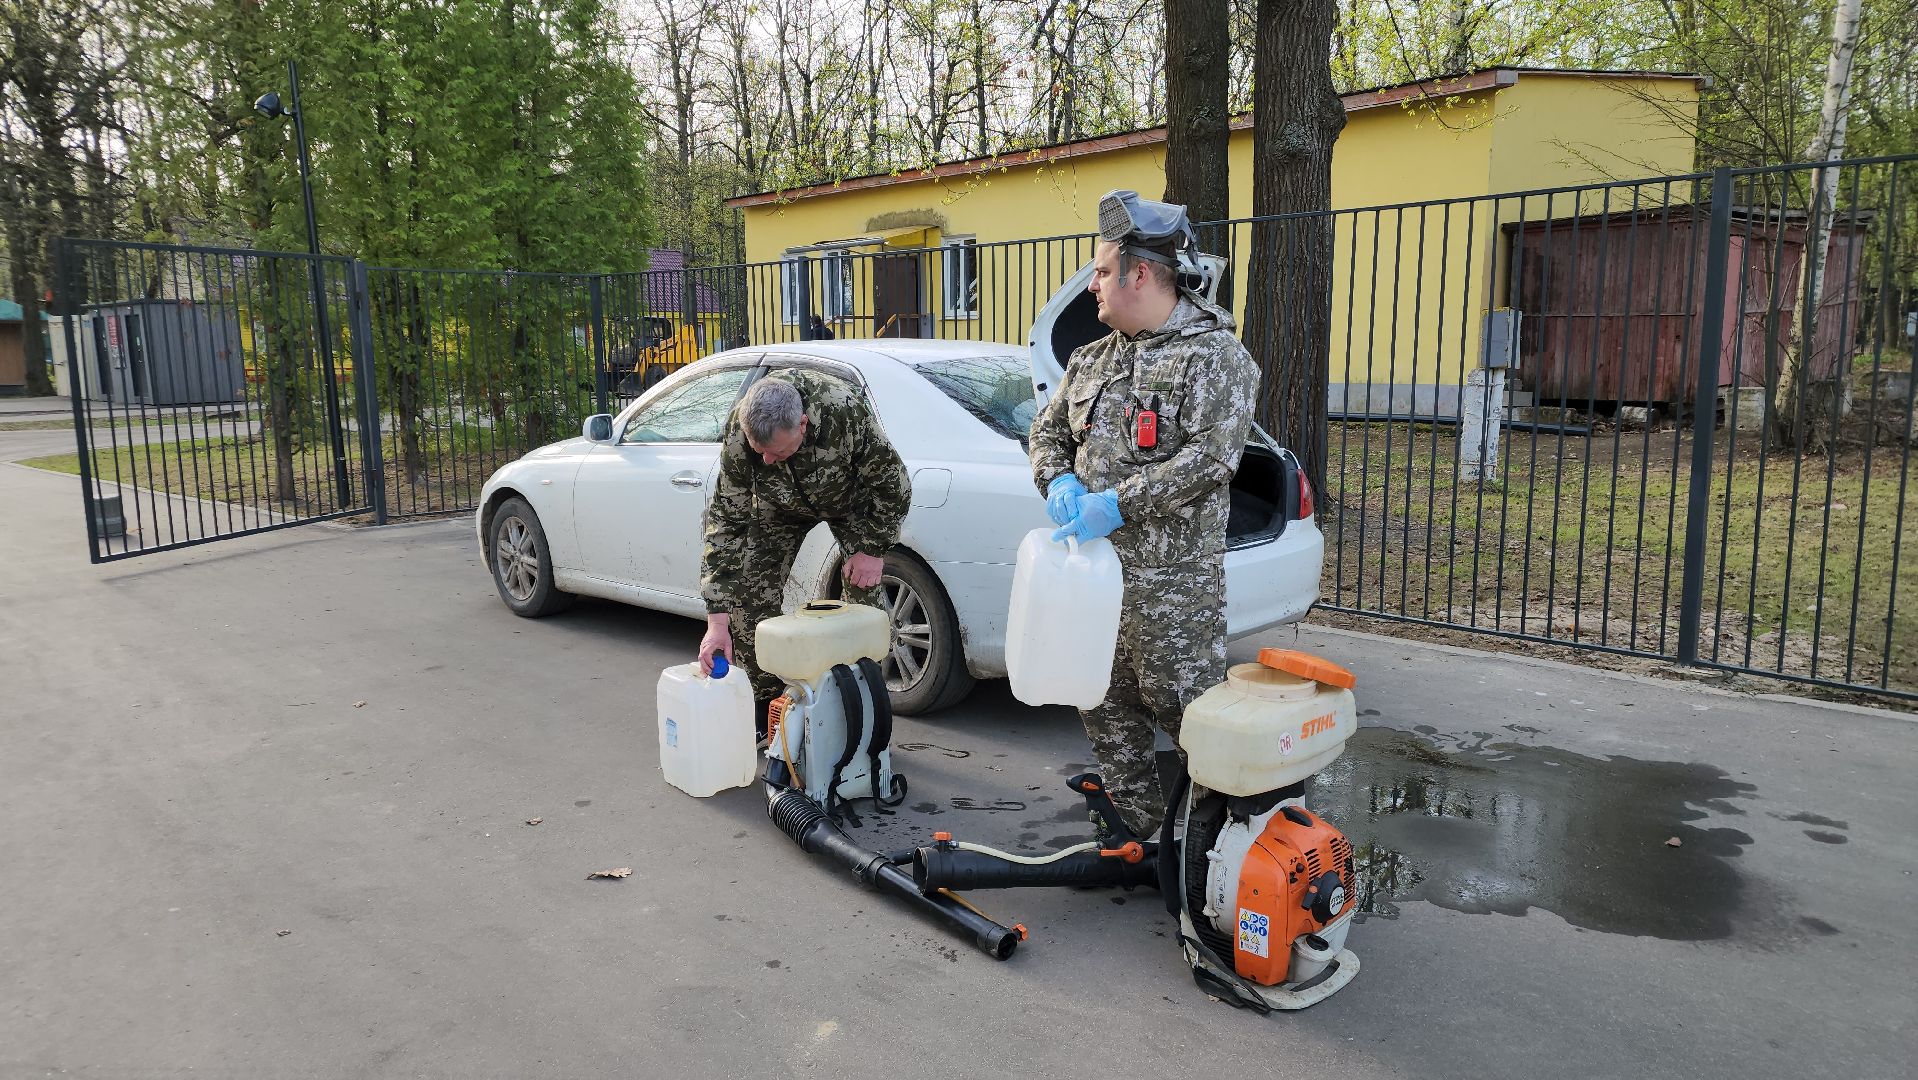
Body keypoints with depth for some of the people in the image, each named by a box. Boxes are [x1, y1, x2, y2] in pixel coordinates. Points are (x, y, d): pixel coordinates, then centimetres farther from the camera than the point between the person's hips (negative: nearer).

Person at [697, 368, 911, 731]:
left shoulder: (846, 409, -43)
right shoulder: (739, 435, -36)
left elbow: (892, 482, -26)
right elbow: (725, 520, -32)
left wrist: (874, 549, -21)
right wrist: (717, 621, -36)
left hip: (851, 498, -2)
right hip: (780, 505, 2)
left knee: (864, 593, -13)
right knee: (752, 595, -7)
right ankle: (763, 708, 9)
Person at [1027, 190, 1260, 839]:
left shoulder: (1214, 355, -9)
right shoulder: (1091, 360, 14)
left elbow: (1210, 456, -20)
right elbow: (1048, 429, 18)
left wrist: (1118, 504, -24)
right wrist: (1059, 482, -5)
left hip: (1171, 579, -7)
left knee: (1185, 708, -3)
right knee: (1107, 708, 14)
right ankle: (1134, 828, 30)